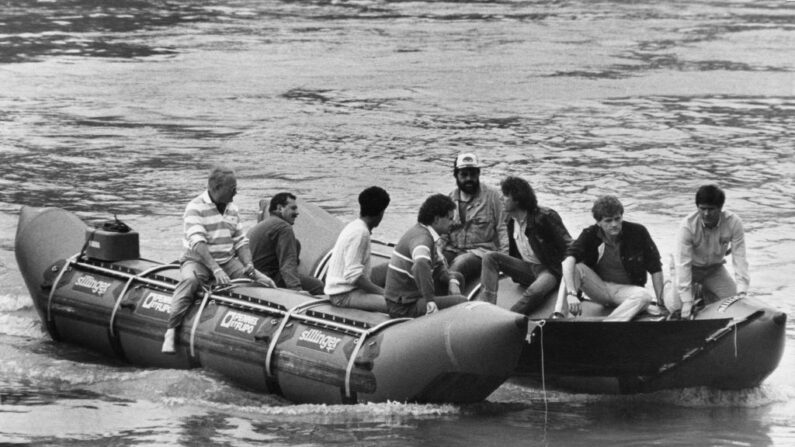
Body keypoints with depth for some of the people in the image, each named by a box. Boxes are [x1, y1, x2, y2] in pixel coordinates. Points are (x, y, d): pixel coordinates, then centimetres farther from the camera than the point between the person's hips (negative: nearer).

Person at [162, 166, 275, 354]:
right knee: (190, 281, -38)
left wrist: (248, 266, -7)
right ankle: (171, 332, -40)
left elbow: (240, 241, 12)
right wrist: (216, 270, -35)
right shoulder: (195, 208, -13)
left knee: (265, 282, -9)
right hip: (198, 261, -6)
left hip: (227, 261, 6)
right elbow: (197, 243, -24)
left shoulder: (232, 210, 10)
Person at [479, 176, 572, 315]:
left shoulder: (544, 217, -16)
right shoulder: (511, 221, 6)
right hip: (526, 269, 7)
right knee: (490, 258, -11)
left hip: (550, 270, -7)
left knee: (536, 291, -40)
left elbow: (569, 249, -15)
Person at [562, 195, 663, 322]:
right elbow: (569, 259, -30)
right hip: (599, 287, 1)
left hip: (626, 289, -1)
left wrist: (661, 302, -10)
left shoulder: (638, 232, -13)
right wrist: (571, 294, -46)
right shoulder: (590, 235, -13)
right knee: (575, 267, -26)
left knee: (644, 296, -36)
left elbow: (655, 269, -6)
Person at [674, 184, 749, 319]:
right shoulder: (687, 226, -31)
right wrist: (687, 301, -35)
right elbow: (683, 263, -31)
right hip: (692, 268, -2)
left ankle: (706, 293, 21)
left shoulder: (733, 223, -25)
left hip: (715, 269, 2)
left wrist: (742, 291, -32)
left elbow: (739, 258, -23)